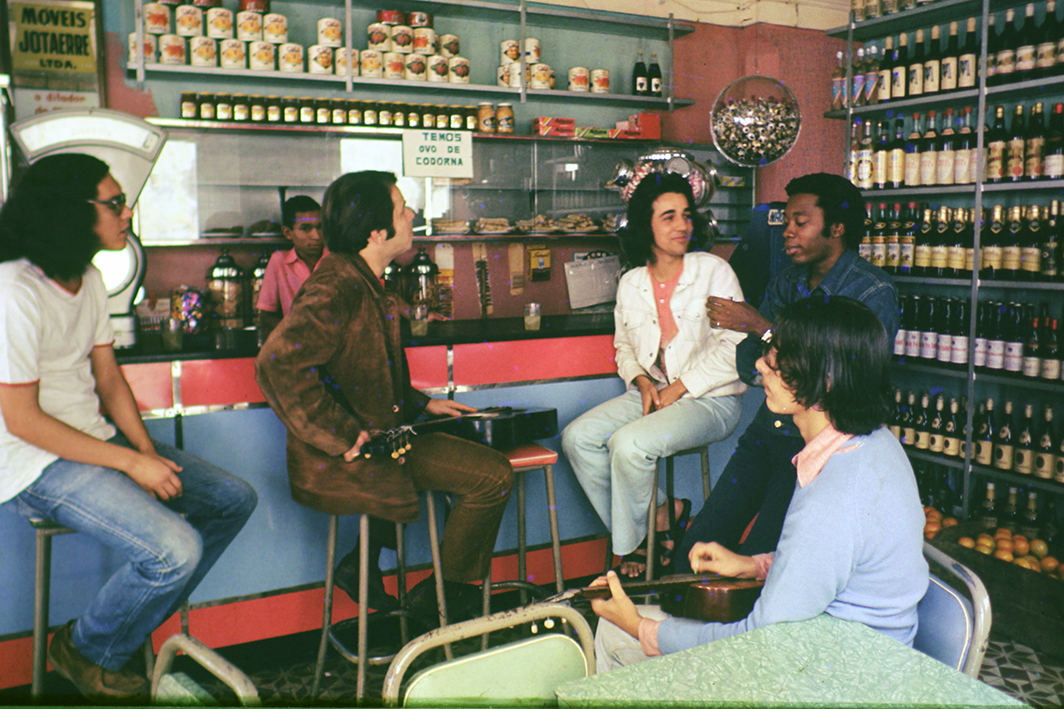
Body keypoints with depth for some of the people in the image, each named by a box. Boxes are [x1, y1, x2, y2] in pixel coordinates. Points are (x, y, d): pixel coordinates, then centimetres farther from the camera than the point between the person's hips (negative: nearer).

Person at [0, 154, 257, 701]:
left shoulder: (90, 278, 8)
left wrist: (147, 450, -4)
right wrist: (130, 462, -20)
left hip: (96, 439, 9)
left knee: (234, 500, 3)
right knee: (175, 549, -25)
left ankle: (134, 625, 16)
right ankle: (85, 651, 5)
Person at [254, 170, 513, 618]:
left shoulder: (363, 283, 13)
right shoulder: (334, 290, -20)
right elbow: (278, 363, -33)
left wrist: (421, 403, 16)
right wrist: (345, 437, -28)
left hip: (377, 435, 10)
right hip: (342, 460, -10)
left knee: (474, 452, 22)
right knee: (493, 476, -11)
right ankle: (443, 597, 11)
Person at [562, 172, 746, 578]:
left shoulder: (713, 271, -7)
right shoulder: (631, 283, 8)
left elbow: (734, 347, -13)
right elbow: (624, 347, 18)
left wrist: (678, 389, -16)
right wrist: (642, 382, -4)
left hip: (710, 398, -6)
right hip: (653, 394, 6)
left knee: (629, 443, -28)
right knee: (578, 438, -11)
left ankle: (629, 545, -3)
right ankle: (662, 517, -5)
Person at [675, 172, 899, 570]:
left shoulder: (874, 293, -10)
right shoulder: (789, 281, 11)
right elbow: (747, 365, 9)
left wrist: (762, 328, -20)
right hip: (767, 431, 6)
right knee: (694, 551, -3)